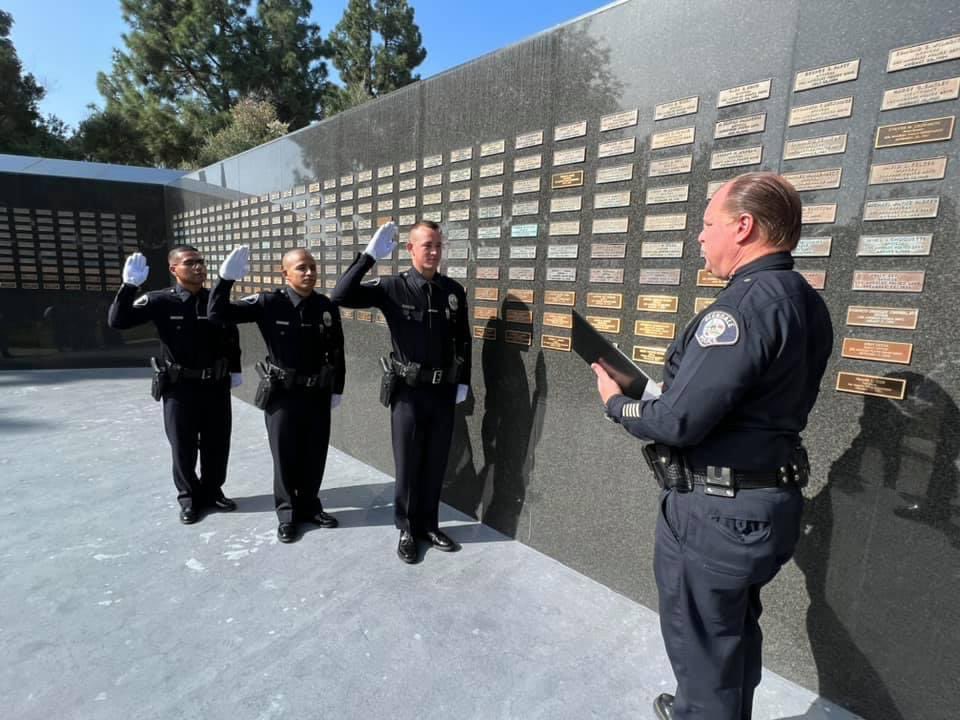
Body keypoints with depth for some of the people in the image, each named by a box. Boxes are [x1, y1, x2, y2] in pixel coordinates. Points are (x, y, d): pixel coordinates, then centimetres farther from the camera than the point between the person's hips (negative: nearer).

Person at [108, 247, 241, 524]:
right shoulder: (160, 301, -8)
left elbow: (231, 335, 11)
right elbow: (117, 321, -15)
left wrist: (235, 369, 11)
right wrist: (129, 286, -26)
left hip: (217, 386, 2)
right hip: (179, 387, -2)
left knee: (217, 444, 12)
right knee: (183, 447, 9)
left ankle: (212, 490, 32)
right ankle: (189, 497, 28)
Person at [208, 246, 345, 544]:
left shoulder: (326, 306, -2)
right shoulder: (268, 303, -10)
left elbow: (336, 351, 5)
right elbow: (217, 314, -13)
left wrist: (336, 389, 7)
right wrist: (226, 277, -26)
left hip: (318, 394, 3)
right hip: (282, 394, -2)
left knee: (315, 455, 13)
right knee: (285, 457, 11)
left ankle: (309, 505, 34)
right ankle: (287, 513, 29)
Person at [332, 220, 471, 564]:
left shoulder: (454, 290, 2)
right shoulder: (392, 288, -8)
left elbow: (463, 340, 9)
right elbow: (341, 296, -19)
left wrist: (463, 382, 5)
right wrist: (369, 255, -23)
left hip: (444, 392, 3)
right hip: (408, 392, -3)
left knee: (436, 464, 14)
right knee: (407, 465, 10)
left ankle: (428, 525, 33)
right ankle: (407, 529, 29)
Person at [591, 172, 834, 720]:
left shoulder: (744, 305, -25)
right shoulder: (808, 303, 5)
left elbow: (677, 422, -26)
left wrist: (615, 401, -8)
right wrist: (668, 381, 8)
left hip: (717, 512, -9)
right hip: (771, 503, 10)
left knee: (703, 648, 13)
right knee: (736, 630, 29)